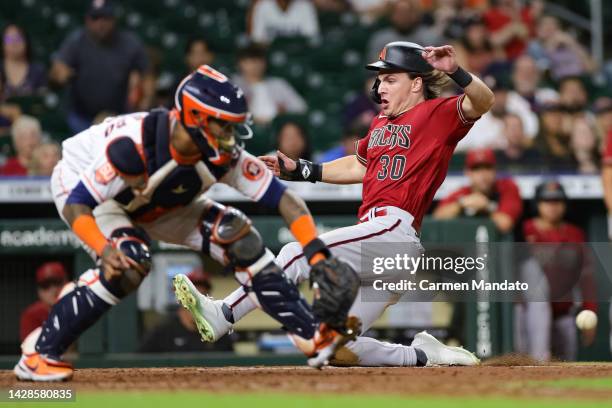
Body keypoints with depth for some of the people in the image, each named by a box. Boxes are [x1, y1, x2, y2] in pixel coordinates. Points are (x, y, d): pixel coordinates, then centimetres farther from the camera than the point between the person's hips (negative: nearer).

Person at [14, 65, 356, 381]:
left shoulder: (223, 155, -25)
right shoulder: (133, 144, -40)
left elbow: (285, 200, -23)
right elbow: (76, 206, -38)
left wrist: (319, 256, -35)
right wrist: (105, 250, -55)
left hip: (157, 204, 5)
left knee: (237, 236, -11)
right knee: (127, 262, -33)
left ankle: (314, 332, -4)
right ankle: (39, 353, -23)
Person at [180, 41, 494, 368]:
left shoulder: (437, 113, 0)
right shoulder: (381, 122, 25)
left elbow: (483, 102, -16)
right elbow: (359, 166, 38)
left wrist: (456, 72, -34)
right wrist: (299, 170, 30)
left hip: (396, 229, -10)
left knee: (297, 254, -20)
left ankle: (223, 316, -19)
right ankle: (424, 356, 13)